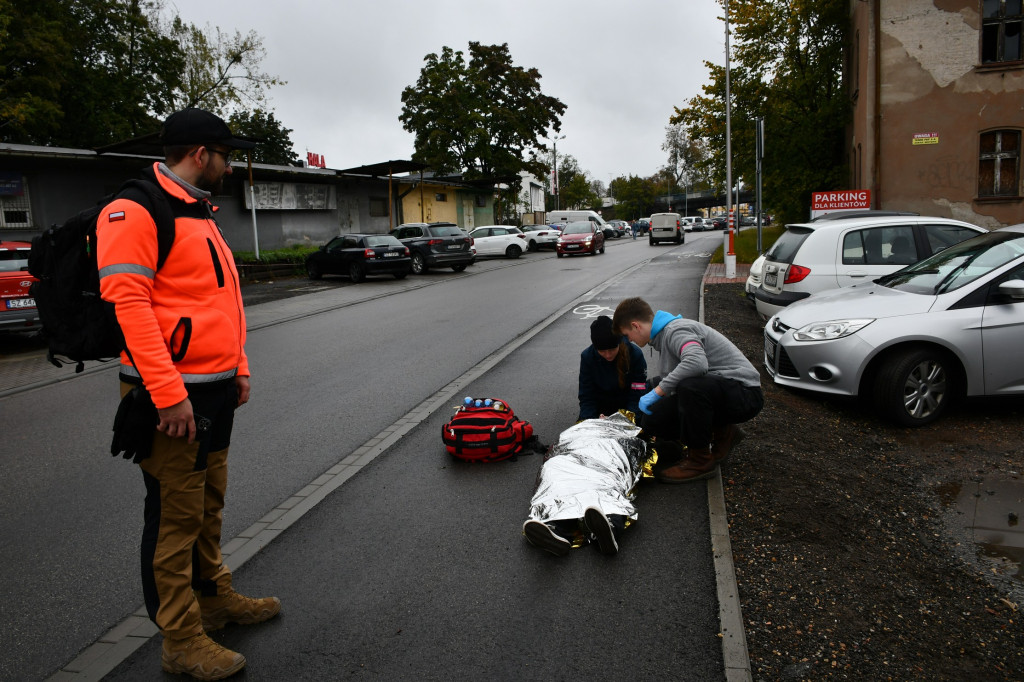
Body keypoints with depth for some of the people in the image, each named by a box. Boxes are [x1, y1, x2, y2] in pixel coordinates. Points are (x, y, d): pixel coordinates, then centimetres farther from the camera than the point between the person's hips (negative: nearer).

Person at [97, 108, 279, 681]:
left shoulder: (200, 212, 17)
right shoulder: (134, 211, -12)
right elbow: (127, 303, -21)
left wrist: (238, 367, 18)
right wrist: (168, 392, -25)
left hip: (216, 389, 9)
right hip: (174, 394, -9)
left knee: (208, 505, 20)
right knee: (176, 516, 2)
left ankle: (215, 598, 35)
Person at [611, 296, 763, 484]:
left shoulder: (676, 330, -19)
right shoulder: (665, 334, 12)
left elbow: (697, 362, -39)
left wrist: (658, 391, -29)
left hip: (744, 393, -10)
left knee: (689, 387, -39)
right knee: (651, 421, -3)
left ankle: (700, 459, -17)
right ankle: (721, 434, 12)